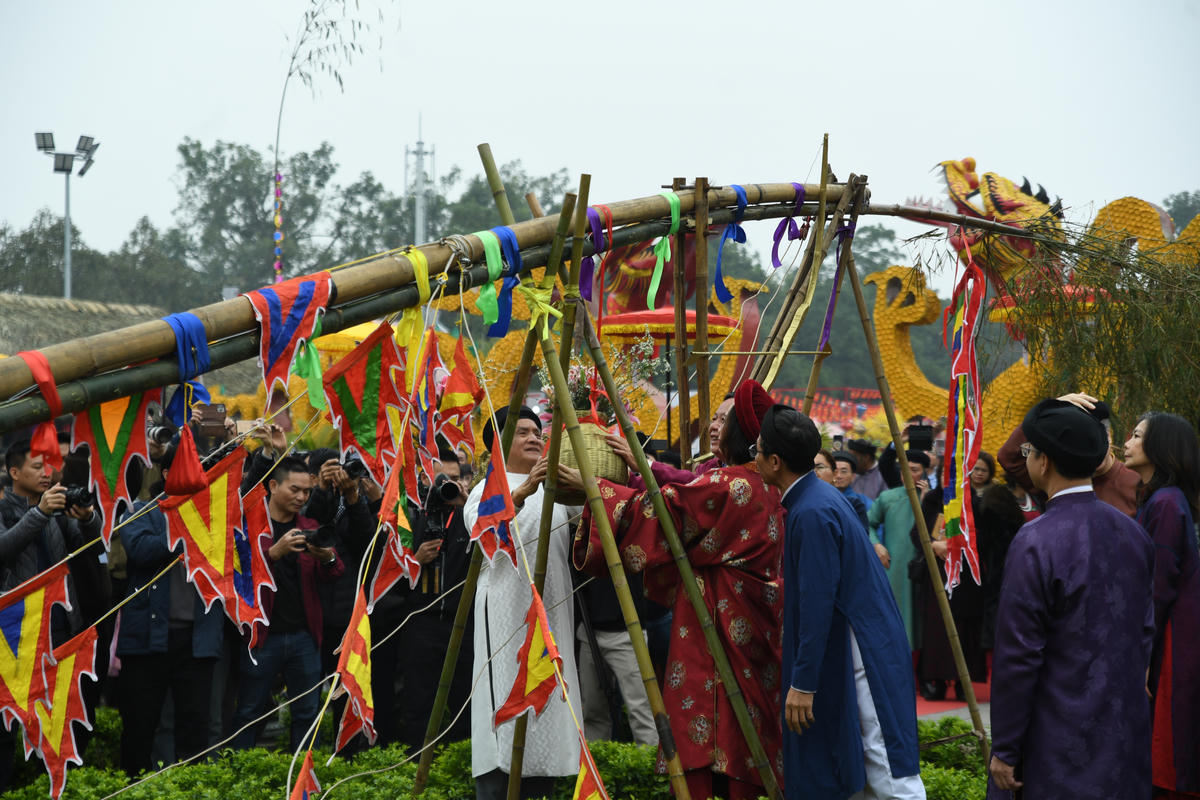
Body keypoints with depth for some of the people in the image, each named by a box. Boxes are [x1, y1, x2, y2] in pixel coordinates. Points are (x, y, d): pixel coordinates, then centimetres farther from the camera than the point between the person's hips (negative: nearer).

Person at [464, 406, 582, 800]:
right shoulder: (490, 487, 1)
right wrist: (521, 493, -37)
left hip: (552, 614, 6)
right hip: (506, 612, -6)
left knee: (547, 708, 4)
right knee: (505, 705, -11)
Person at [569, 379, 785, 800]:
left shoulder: (727, 485, -15)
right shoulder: (768, 489, 12)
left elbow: (660, 509, -15)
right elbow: (690, 493, 22)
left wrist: (595, 487, -6)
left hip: (716, 626, -9)